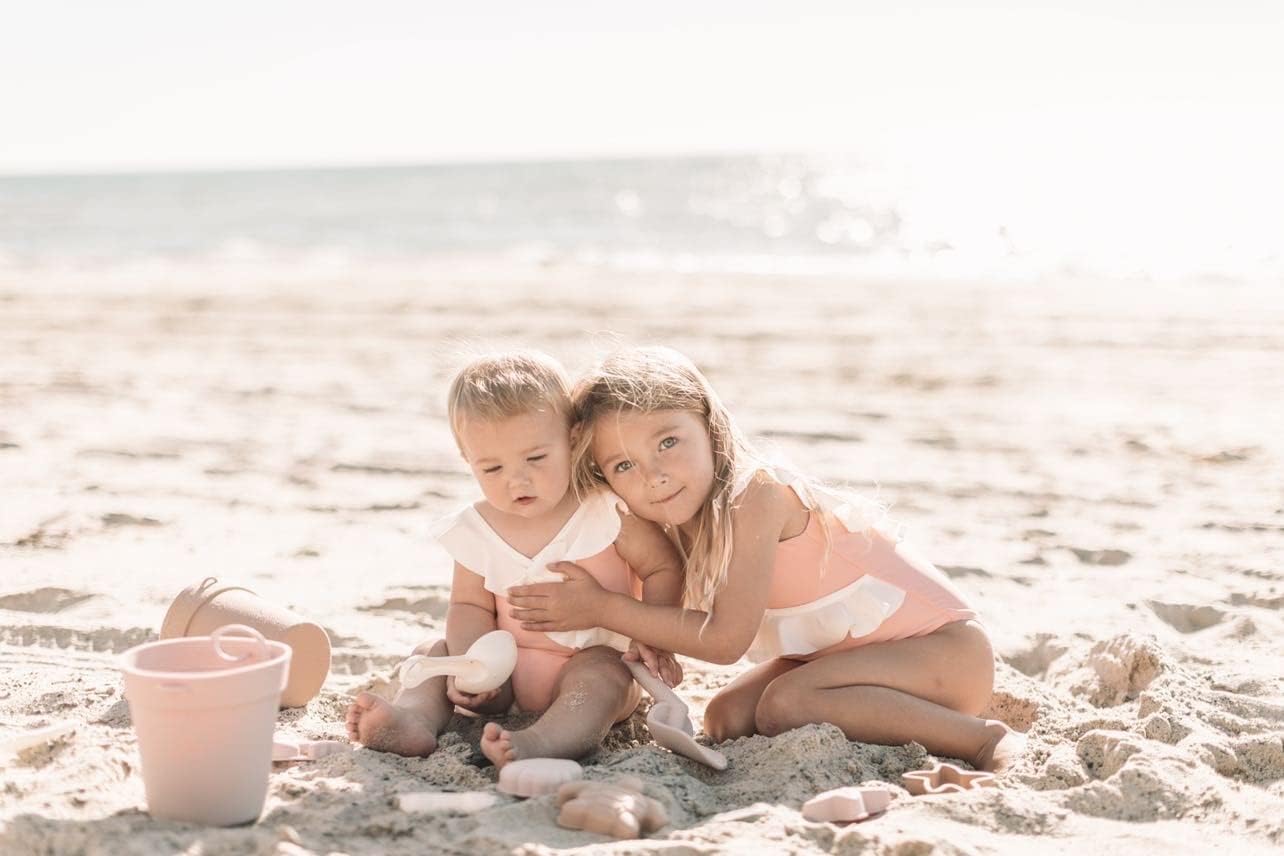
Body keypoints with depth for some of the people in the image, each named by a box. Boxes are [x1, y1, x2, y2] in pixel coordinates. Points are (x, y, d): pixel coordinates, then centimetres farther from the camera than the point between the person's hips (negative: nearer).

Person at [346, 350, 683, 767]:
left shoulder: (607, 510, -16)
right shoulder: (475, 530, -5)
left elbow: (663, 568, -7)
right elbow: (470, 605, 2)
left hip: (595, 660, -5)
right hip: (506, 672, 5)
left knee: (601, 678, -35)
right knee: (432, 652, -5)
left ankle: (541, 742, -62)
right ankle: (415, 717, -32)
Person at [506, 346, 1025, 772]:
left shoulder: (754, 494, -27)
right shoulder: (679, 519, -3)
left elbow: (725, 638, -27)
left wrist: (601, 608, -22)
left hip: (945, 648, -8)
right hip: (839, 651, 9)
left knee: (785, 704, -28)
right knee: (727, 719, -7)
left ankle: (982, 740, -20)